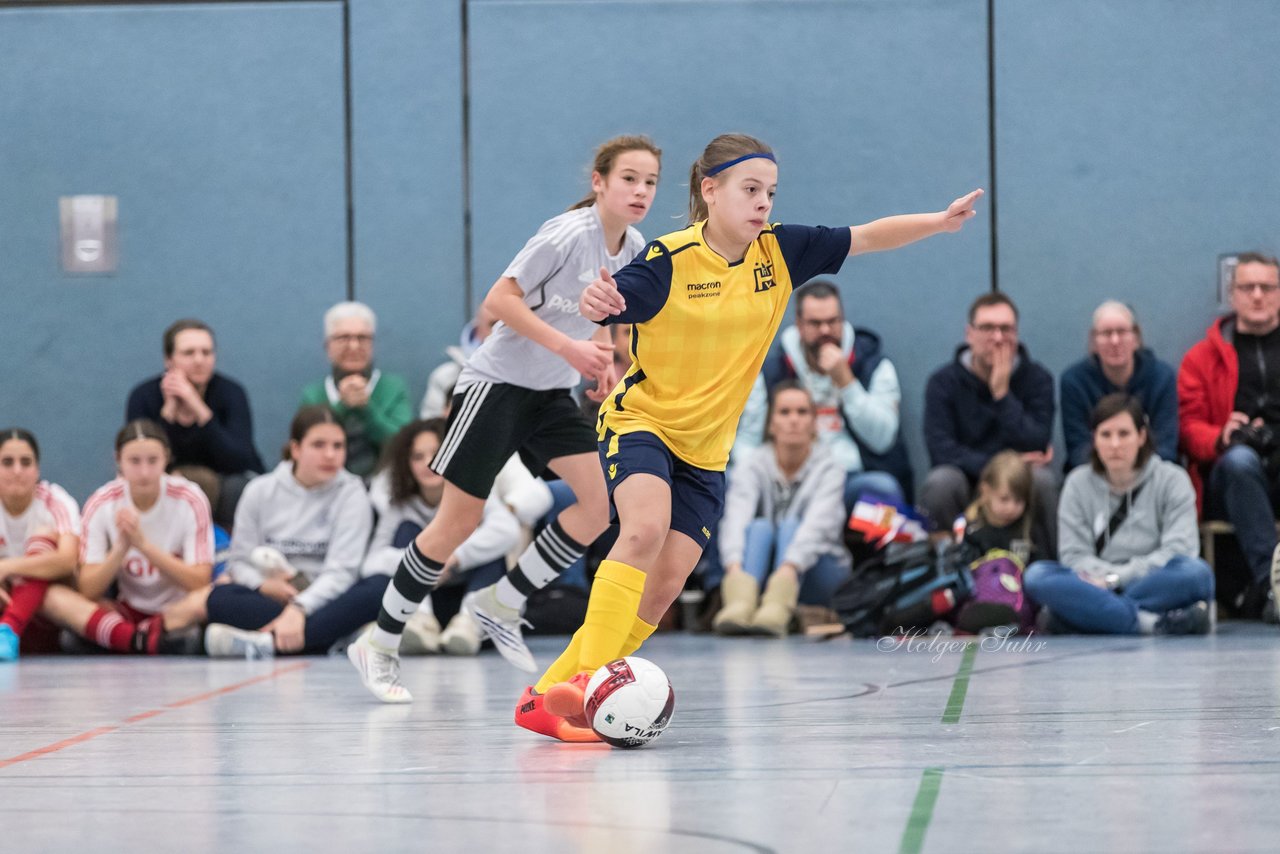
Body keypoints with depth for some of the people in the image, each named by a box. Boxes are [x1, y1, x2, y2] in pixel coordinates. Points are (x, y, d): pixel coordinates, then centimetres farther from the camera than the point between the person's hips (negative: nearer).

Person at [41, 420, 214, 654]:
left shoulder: (190, 499, -10)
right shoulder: (101, 504, -6)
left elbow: (199, 583, -16)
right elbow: (88, 591, -11)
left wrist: (143, 544, -25)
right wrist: (121, 547, -27)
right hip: (128, 612, 2)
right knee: (53, 596, -26)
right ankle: (147, 641, -49)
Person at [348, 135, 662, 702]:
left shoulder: (635, 251, 2)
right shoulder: (568, 234, -20)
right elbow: (499, 299, -21)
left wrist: (601, 358, 2)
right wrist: (568, 347, -25)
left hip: (552, 393, 7)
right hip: (498, 380, -7)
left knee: (600, 501, -11)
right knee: (459, 521, -6)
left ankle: (501, 604, 5)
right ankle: (378, 644, 8)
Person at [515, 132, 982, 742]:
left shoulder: (779, 251, -4)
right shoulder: (669, 261, -18)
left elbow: (868, 237, -1)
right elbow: (604, 308, -27)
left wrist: (940, 221, -14)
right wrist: (593, 302, -51)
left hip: (706, 450, 6)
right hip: (640, 421, -5)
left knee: (666, 585, -3)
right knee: (646, 527, -33)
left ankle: (547, 698, 5)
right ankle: (585, 681, -33)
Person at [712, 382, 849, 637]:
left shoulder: (829, 468, -8)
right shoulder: (753, 467, -5)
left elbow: (817, 523, -26)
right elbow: (735, 518, -23)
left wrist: (788, 568, -45)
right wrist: (734, 566, -43)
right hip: (761, 576, 1)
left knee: (790, 526, -28)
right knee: (760, 527, -28)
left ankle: (776, 608, -57)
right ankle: (740, 603, -57)